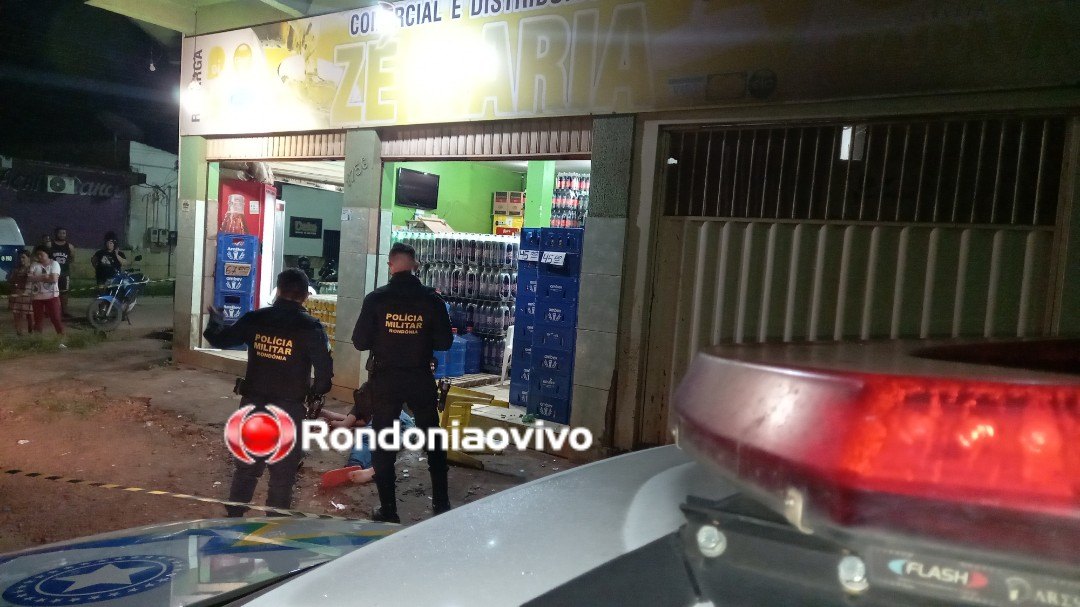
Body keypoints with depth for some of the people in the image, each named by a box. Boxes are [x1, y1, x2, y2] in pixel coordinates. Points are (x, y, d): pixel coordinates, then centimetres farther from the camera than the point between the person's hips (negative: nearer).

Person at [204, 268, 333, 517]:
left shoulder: (254, 319, -1)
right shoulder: (311, 327, -12)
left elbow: (220, 339, 13)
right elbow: (325, 370, -14)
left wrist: (214, 319, 34)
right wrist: (315, 392, 6)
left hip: (253, 403, 4)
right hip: (288, 409, -4)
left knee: (246, 465, 21)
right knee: (283, 473, 9)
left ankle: (233, 516, 31)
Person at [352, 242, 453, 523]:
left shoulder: (376, 299, -9)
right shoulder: (431, 299, -7)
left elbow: (360, 341, -8)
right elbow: (444, 342, -5)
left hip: (385, 379, -1)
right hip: (421, 380, 1)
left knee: (383, 444, 11)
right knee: (433, 440, 18)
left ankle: (388, 509, 14)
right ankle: (441, 502, 25)